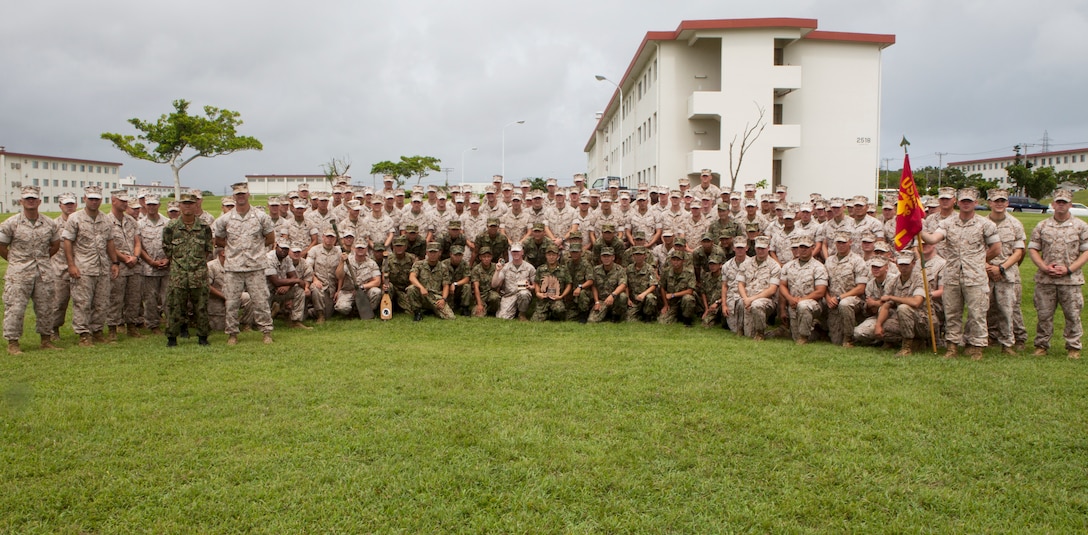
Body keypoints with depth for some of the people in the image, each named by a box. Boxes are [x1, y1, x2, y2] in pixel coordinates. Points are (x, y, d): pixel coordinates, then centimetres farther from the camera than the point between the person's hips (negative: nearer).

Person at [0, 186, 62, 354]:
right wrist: (15, 261, 5)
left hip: (44, 273, 3)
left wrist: (42, 259, 13)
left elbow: (55, 245, 18)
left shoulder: (50, 224, 6)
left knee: (45, 308, 9)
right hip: (19, 273, -3)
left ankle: (46, 339, 20)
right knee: (15, 308, -3)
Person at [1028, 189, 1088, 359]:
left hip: (1071, 280, -1)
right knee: (1044, 314, 6)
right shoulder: (1042, 226, 7)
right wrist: (1044, 267, -9)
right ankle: (1041, 345, 16)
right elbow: (1033, 249, 7)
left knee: (1073, 315, 4)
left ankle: (1073, 347, 16)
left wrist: (1069, 269, -12)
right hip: (1045, 279, 1)